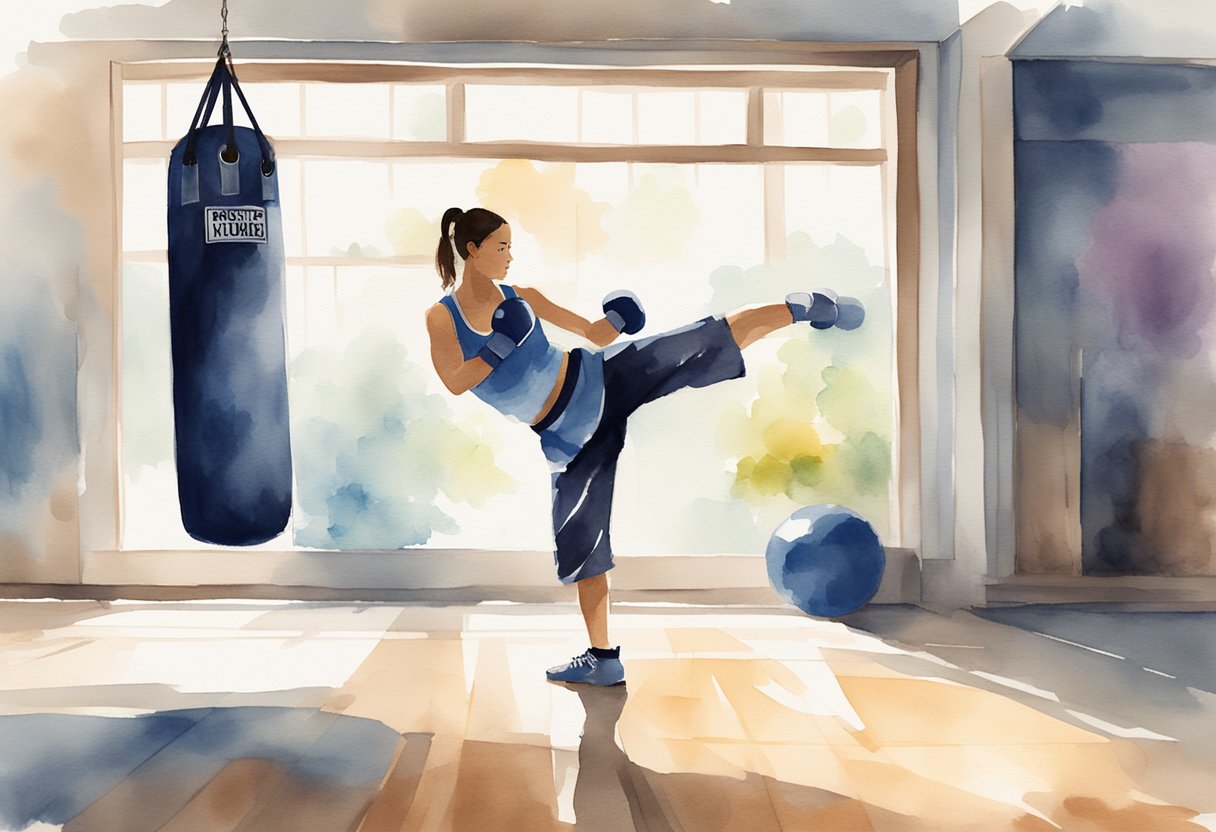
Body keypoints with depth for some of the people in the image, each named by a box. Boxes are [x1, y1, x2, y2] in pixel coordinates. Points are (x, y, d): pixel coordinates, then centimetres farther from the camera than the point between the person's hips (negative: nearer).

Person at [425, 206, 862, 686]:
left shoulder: (520, 297, 3)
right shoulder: (441, 317, -2)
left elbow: (592, 333, 10)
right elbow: (454, 383, -17)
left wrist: (612, 323, -10)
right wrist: (501, 346, -26)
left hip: (599, 380, 0)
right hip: (565, 438, 0)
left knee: (705, 344, -14)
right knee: (578, 540, 3)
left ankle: (802, 308, 2)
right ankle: (603, 659, 15)